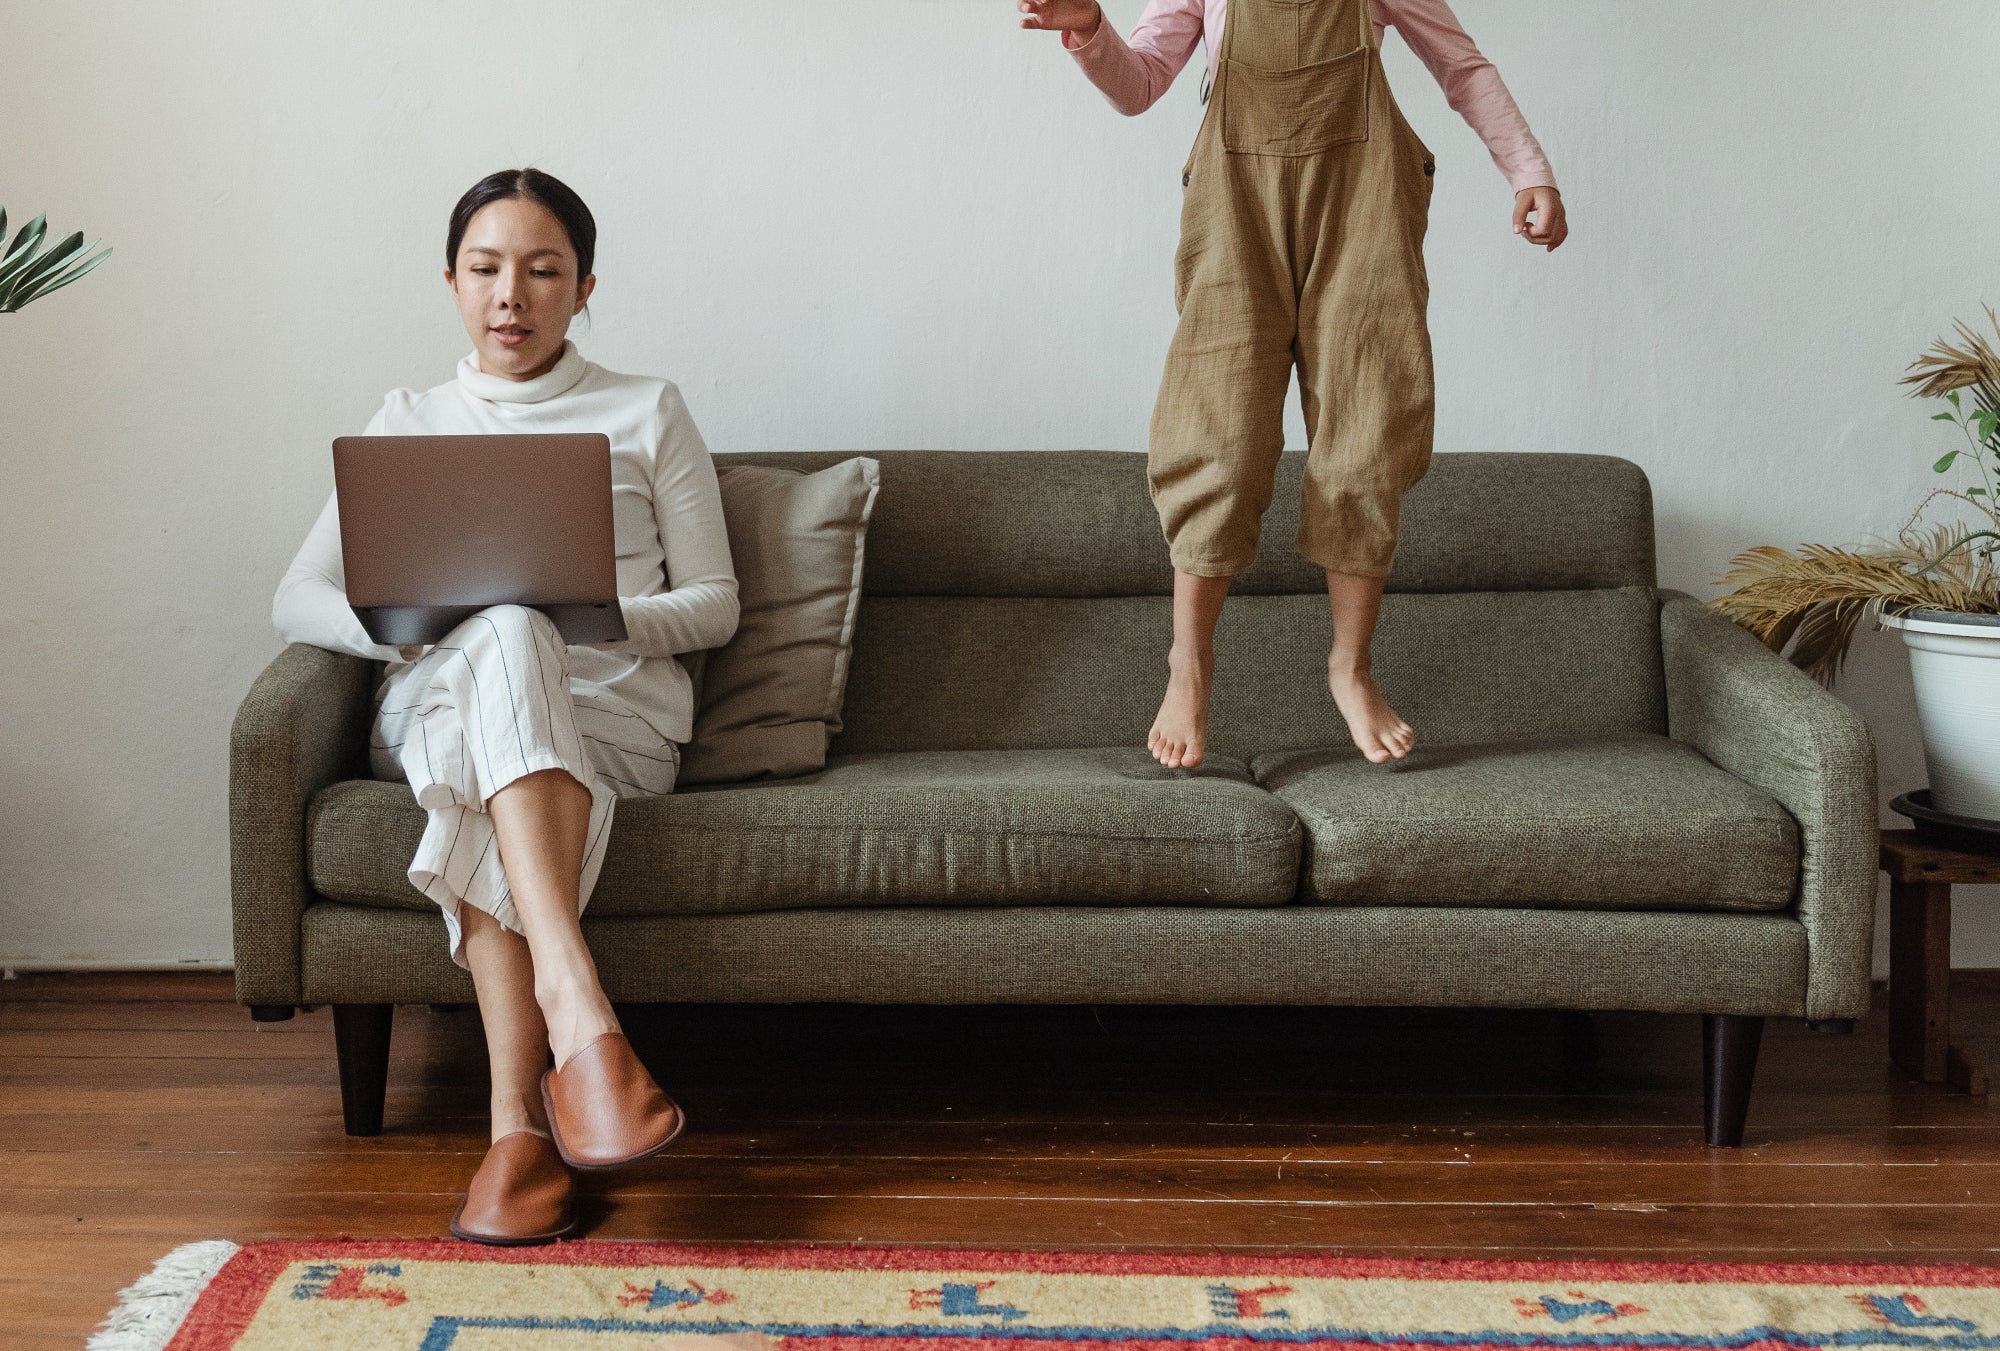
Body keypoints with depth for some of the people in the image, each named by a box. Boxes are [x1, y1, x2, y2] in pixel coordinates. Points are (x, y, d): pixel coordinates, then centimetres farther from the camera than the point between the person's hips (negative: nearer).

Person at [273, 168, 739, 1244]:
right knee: (504, 633, -38)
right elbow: (297, 600, 13)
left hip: (614, 708, -1)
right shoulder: (408, 425, 22)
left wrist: (602, 616, -11)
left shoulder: (647, 414, 17)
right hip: (435, 706, 1)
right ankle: (579, 1021, -55)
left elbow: (713, 605, 11)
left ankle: (520, 1126, -48)